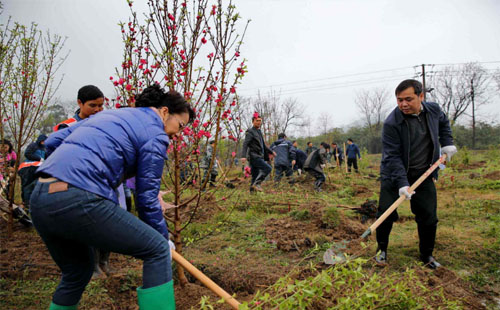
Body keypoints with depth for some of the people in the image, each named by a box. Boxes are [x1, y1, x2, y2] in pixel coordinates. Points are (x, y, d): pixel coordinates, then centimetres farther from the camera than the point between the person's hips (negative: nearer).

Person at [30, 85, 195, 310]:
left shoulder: (108, 115, 24)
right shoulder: (155, 135, 2)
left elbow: (53, 142, 22)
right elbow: (147, 198, 1)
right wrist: (164, 236, 14)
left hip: (40, 199, 9)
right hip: (80, 202, -9)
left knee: (77, 273, 28)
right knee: (157, 249, 4)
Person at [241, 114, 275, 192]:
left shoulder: (259, 132, 21)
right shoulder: (250, 131, -6)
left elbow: (263, 145, 32)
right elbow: (245, 144, -17)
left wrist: (271, 152, 33)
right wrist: (243, 156, -29)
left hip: (258, 157, 8)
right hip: (254, 156, -8)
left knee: (255, 177, 7)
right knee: (268, 168, -18)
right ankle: (257, 183, -17)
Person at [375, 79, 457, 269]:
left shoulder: (434, 110, -4)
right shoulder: (392, 123, -21)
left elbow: (444, 123, 22)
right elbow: (393, 156, -23)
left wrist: (447, 143, 9)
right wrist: (402, 183, -30)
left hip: (424, 175, 4)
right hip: (395, 175, -4)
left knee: (428, 217, 6)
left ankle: (427, 255, 26)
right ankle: (382, 249, 19)